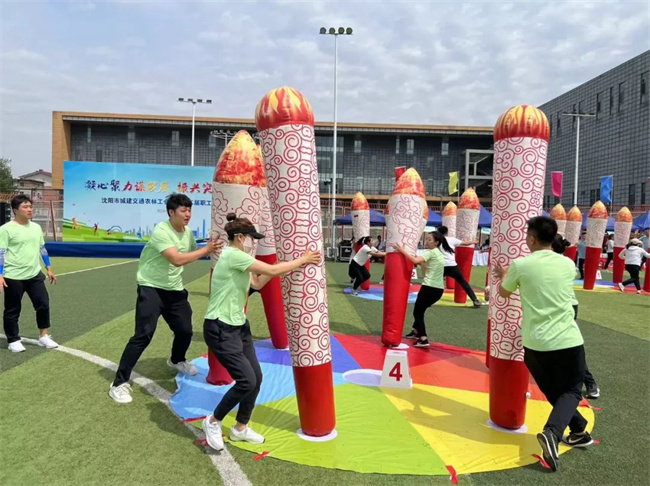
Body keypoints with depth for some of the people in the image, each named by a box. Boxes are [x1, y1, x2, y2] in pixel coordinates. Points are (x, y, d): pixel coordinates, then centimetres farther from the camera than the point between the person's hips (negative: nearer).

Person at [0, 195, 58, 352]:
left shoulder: (36, 227, 9)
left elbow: (42, 249, 18)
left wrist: (49, 269, 18)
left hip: (34, 275, 5)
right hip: (13, 277, -5)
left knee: (43, 304, 4)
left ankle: (44, 336, 17)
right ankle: (13, 341, 20)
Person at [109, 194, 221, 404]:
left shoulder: (188, 232, 2)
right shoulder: (161, 231, -23)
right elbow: (177, 260, -33)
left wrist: (211, 249, -2)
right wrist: (206, 249, -29)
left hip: (175, 289, 7)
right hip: (151, 288, -7)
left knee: (185, 330, 10)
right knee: (144, 335, -14)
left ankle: (176, 360, 44)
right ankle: (120, 384, -3)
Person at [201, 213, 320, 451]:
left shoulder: (238, 259, 11)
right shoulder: (232, 255, -20)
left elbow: (257, 283, 13)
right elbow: (272, 270, -21)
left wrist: (283, 266, 4)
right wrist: (301, 259, -10)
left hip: (238, 325, 10)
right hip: (220, 328, -10)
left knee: (256, 377, 8)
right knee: (246, 380, -12)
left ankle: (241, 428, 27)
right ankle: (212, 422, 11)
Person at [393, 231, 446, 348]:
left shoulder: (430, 252, -10)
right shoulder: (438, 253, 17)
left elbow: (416, 261, -26)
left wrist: (402, 250, -23)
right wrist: (420, 261, 3)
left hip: (429, 287, -9)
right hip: (439, 289, 9)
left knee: (417, 312, -1)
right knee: (420, 309, 26)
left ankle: (423, 340, -10)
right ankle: (416, 331, 41)